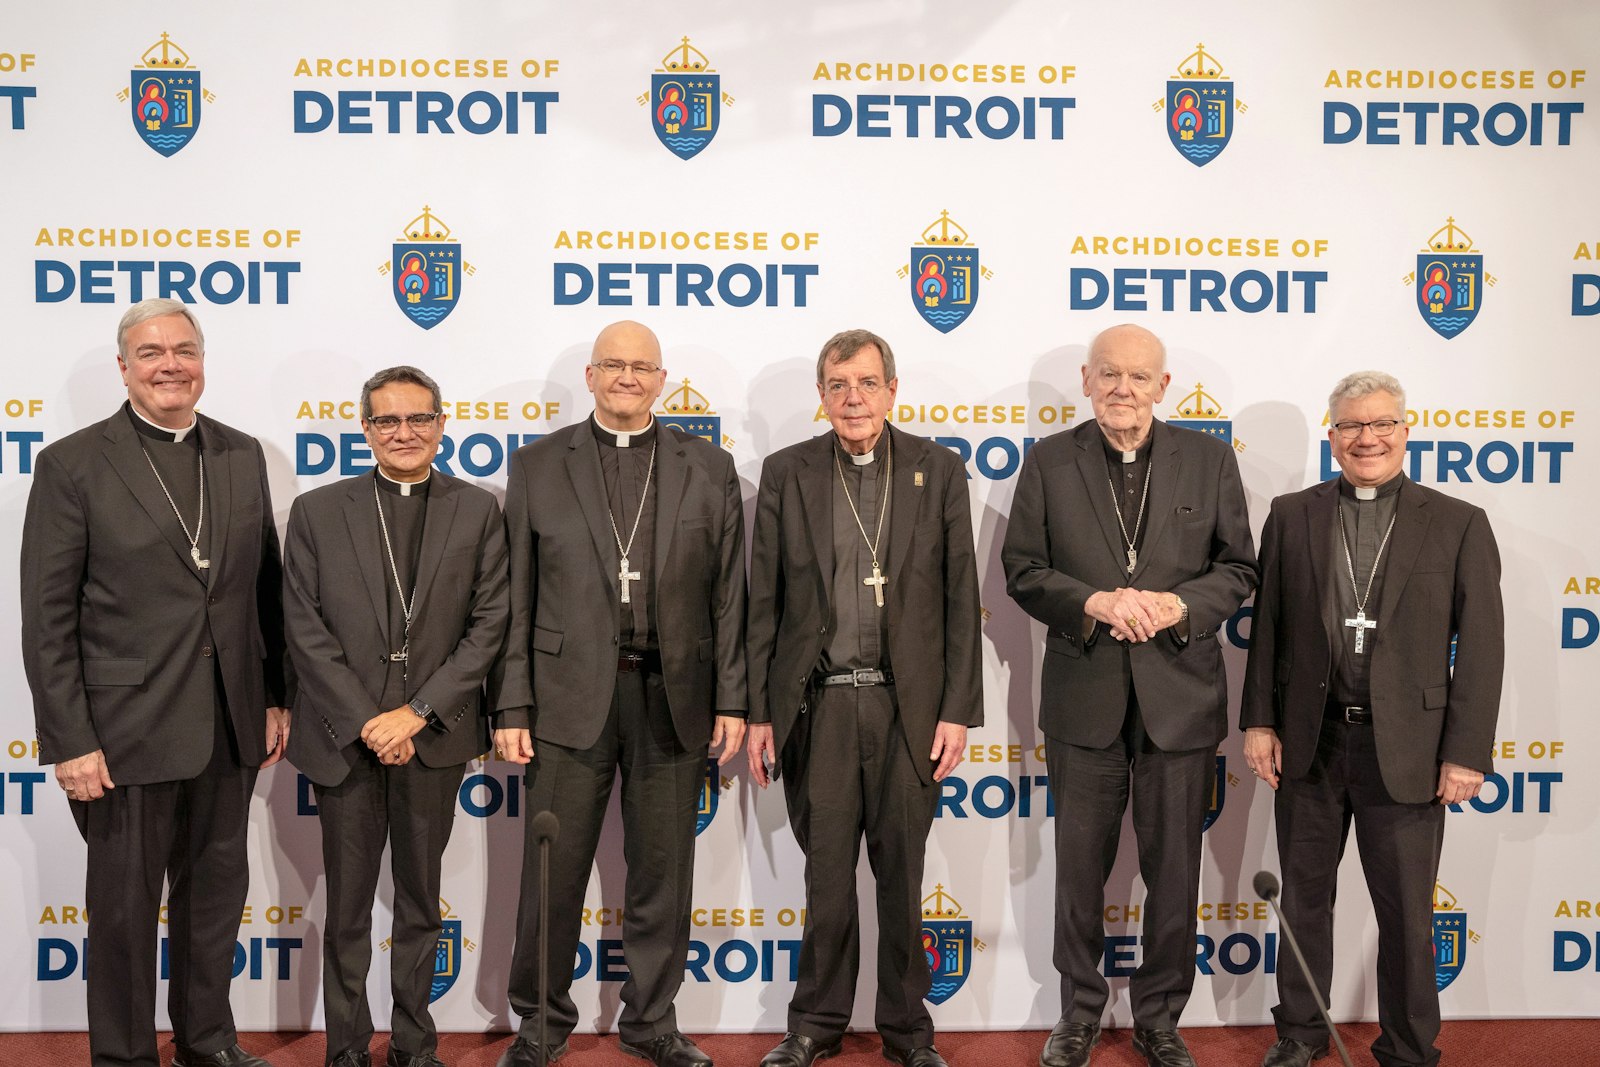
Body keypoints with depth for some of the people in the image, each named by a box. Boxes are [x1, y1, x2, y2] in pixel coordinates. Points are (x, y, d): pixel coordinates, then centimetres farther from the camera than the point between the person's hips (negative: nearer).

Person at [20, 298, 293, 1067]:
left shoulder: (242, 455, 6)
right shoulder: (72, 464, -7)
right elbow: (47, 618, -8)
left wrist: (276, 697, 8)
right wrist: (69, 741, -12)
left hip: (229, 729, 4)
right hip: (126, 734, -4)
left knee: (216, 892, 17)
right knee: (125, 905, 10)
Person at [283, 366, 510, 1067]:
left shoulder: (478, 512, 3)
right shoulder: (317, 512, 2)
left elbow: (490, 624, -2)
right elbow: (306, 630, -3)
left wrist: (417, 712, -11)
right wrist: (366, 722, -11)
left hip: (434, 739, 1)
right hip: (345, 738, 0)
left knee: (420, 901, 13)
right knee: (347, 908, 9)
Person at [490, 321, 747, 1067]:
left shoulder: (709, 468, 7)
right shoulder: (537, 465, 5)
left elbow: (728, 594, 4)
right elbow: (516, 597, 2)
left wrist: (731, 700, 0)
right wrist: (511, 705, -3)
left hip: (673, 698, 1)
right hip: (570, 696, -1)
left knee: (662, 872, 10)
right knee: (552, 870, 7)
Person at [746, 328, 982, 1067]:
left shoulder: (938, 470, 3)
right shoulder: (785, 473, 4)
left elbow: (960, 598, 2)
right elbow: (764, 602, 4)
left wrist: (958, 710, -3)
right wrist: (757, 712, 1)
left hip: (908, 705, 0)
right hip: (818, 703, 0)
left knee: (902, 873, 8)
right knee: (826, 873, 9)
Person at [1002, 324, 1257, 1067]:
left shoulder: (1209, 460, 3)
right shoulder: (1049, 462, 2)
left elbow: (1238, 568, 4)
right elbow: (1023, 570, 0)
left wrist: (1179, 605, -14)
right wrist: (1096, 602, -17)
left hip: (1180, 696, 0)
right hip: (1084, 698, 0)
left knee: (1173, 872, 9)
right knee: (1080, 868, 12)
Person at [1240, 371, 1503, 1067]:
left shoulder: (1459, 525, -2)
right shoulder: (1291, 516, 4)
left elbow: (1481, 648, -4)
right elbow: (1266, 628, 5)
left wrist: (1466, 752, -8)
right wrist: (1259, 721, 1)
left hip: (1406, 749, -2)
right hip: (1309, 742, 2)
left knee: (1407, 912, 9)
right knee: (1304, 899, 15)